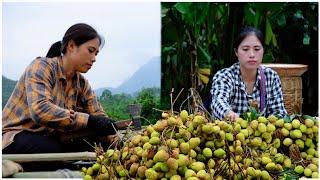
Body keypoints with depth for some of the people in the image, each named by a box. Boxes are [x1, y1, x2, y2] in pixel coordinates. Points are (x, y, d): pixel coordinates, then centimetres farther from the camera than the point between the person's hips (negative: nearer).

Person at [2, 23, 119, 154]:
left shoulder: (81, 84, 5)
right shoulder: (41, 67, -16)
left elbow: (99, 117, 3)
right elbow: (40, 110, -32)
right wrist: (88, 120, -38)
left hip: (49, 139, 6)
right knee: (52, 149, -34)